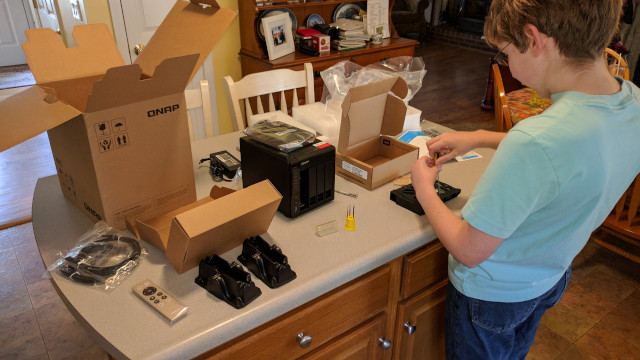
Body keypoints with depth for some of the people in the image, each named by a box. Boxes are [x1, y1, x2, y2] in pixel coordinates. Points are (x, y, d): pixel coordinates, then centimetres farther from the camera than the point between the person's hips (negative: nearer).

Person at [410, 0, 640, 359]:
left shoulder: (535, 143, -42)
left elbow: (468, 251, -30)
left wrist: (424, 188, -14)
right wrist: (480, 137, 5)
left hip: (493, 293, -6)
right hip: (551, 279, 7)